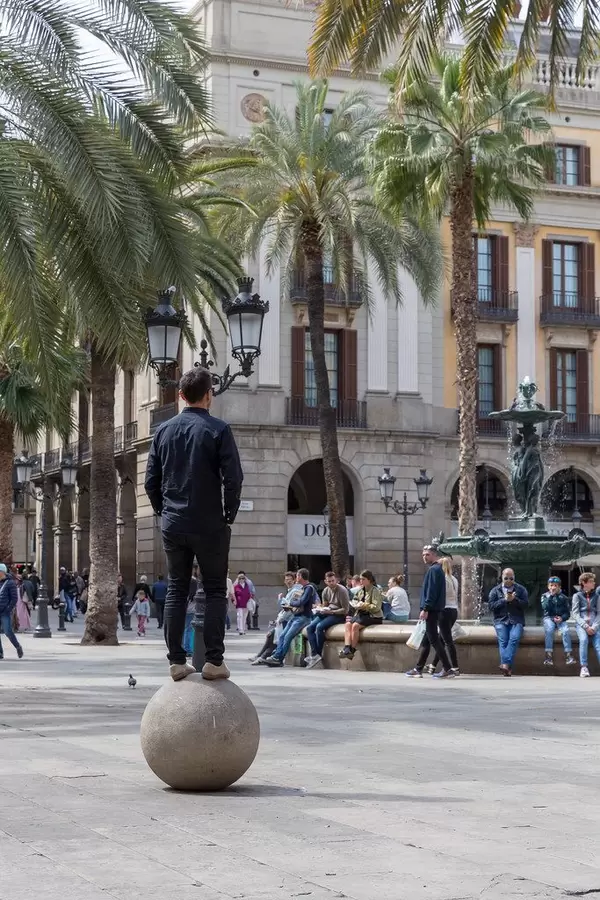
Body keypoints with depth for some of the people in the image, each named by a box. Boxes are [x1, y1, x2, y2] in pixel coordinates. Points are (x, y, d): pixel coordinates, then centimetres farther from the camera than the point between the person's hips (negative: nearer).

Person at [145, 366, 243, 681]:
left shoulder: (164, 430, 6)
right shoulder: (217, 430, -8)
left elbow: (151, 480, 8)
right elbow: (233, 479, -12)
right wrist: (228, 516, 0)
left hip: (173, 525, 4)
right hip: (210, 525, -4)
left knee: (176, 591, 10)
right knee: (215, 591, 4)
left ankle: (177, 661, 9)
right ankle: (213, 661, -1)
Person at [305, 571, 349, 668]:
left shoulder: (342, 590, -12)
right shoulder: (326, 591, 9)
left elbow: (345, 610, -13)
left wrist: (331, 612, -21)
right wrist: (320, 608, -3)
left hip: (339, 615, -7)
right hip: (326, 614, 8)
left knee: (319, 627, -29)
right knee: (309, 628, -12)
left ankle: (318, 654, -19)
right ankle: (314, 654, -22)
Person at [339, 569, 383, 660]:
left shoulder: (375, 591, -7)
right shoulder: (361, 590, 16)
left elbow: (376, 607, -15)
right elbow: (356, 600, 24)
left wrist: (364, 605, -19)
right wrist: (355, 604, 1)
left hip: (373, 616, -7)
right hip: (361, 614, 7)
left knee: (355, 625, -29)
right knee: (348, 624, -20)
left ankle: (352, 650, -22)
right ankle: (346, 648, -31)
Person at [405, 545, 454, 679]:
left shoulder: (433, 570, -12)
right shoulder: (437, 569, 19)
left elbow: (431, 591, -19)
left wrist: (425, 609, -21)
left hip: (431, 611, -10)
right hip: (433, 610, 10)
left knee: (433, 639, -9)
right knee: (426, 640, 12)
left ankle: (447, 669, -11)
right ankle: (418, 669, 18)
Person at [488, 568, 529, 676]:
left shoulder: (521, 589, 13)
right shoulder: (495, 590, 13)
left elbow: (526, 604, 4)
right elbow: (491, 606, 3)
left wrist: (514, 599, -11)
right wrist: (504, 600, -8)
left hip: (516, 620, 0)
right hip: (501, 620, 0)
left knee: (514, 638, -28)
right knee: (503, 641, -24)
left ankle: (505, 664, -39)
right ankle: (507, 667, -34)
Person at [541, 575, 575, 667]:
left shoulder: (564, 597, 7)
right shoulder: (545, 596, 7)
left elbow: (568, 612, 5)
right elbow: (545, 607, -10)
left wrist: (562, 618, -15)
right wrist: (550, 596, -15)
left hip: (560, 619, 1)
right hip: (549, 618, -1)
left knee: (565, 631, -30)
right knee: (549, 630, -33)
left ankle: (568, 655, -31)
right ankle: (549, 656, -35)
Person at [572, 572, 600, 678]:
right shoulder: (577, 596, 7)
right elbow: (575, 614, 0)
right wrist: (586, 626, -14)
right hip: (581, 624, -2)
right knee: (584, 639, -31)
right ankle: (584, 667, -30)